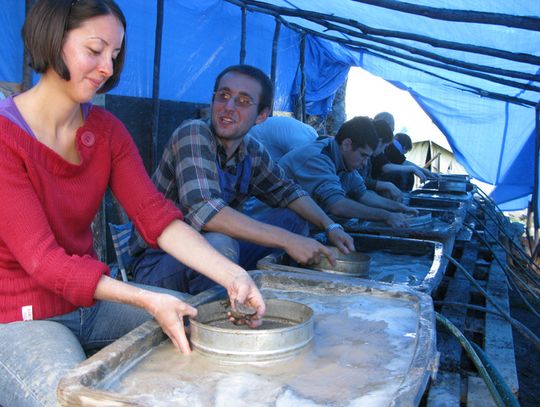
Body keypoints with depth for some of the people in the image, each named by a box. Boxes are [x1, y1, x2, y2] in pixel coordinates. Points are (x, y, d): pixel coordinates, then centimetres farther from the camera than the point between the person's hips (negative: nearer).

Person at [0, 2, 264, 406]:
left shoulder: (107, 130, 2)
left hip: (90, 299, 6)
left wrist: (232, 275, -23)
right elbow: (42, 258, -22)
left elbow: (157, 216, -8)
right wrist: (146, 301, -33)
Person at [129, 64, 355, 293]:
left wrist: (331, 227, -1)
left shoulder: (252, 152, 0)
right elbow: (202, 210, -33)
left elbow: (286, 191, 15)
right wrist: (287, 240, -32)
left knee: (293, 219, 6)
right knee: (219, 245, -36)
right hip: (158, 263, -7)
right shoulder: (193, 135, -19)